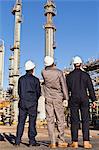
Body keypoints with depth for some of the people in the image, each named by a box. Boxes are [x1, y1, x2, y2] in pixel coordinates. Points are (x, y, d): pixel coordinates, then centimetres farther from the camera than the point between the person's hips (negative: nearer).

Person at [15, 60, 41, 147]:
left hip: (23, 102, 3)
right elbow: (38, 93, 0)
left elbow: (19, 91, 10)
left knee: (21, 122, 5)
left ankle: (18, 141, 4)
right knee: (32, 121, 1)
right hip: (32, 103, -3)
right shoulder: (35, 79, -4)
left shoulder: (21, 79, 6)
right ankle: (32, 141, 3)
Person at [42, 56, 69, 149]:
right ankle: (61, 141, 7)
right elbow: (63, 86, -6)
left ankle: (52, 142, 0)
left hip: (48, 99, 1)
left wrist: (47, 67, 20)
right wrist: (66, 98, -1)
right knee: (60, 120, 5)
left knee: (50, 121, 1)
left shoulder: (44, 72, -2)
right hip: (58, 99, -1)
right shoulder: (59, 72, -5)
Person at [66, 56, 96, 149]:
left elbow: (67, 89, 3)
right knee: (85, 120, 3)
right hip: (84, 99, 0)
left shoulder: (69, 76, 2)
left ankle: (75, 142, 4)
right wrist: (93, 100, 4)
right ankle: (86, 142, -1)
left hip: (74, 99, 0)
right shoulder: (86, 75, 3)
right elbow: (90, 88, 1)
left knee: (74, 120, 3)